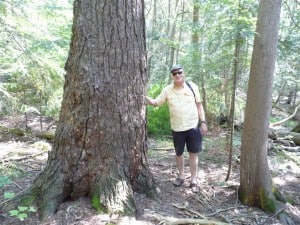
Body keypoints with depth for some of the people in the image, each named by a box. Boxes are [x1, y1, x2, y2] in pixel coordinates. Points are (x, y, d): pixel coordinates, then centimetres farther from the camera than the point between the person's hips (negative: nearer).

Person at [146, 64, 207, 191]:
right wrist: (145, 97, -15)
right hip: (177, 128, 1)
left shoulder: (192, 87, -3)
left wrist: (203, 122, -2)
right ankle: (181, 176, 35)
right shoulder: (167, 90, -2)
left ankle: (193, 180, 17)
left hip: (193, 126, -1)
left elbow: (199, 105, 3)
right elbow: (156, 103, 3)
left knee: (193, 154, 5)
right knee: (178, 153, 14)